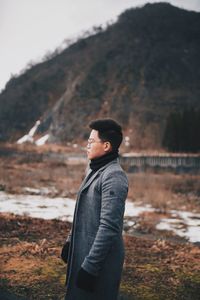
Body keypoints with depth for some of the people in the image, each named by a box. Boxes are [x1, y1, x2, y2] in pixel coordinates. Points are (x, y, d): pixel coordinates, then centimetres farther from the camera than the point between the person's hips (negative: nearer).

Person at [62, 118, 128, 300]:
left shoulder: (114, 177, -20)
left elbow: (109, 227, -24)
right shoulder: (95, 170, 10)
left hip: (101, 258, -9)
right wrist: (70, 241, 18)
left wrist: (90, 266, -22)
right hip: (82, 251, 9)